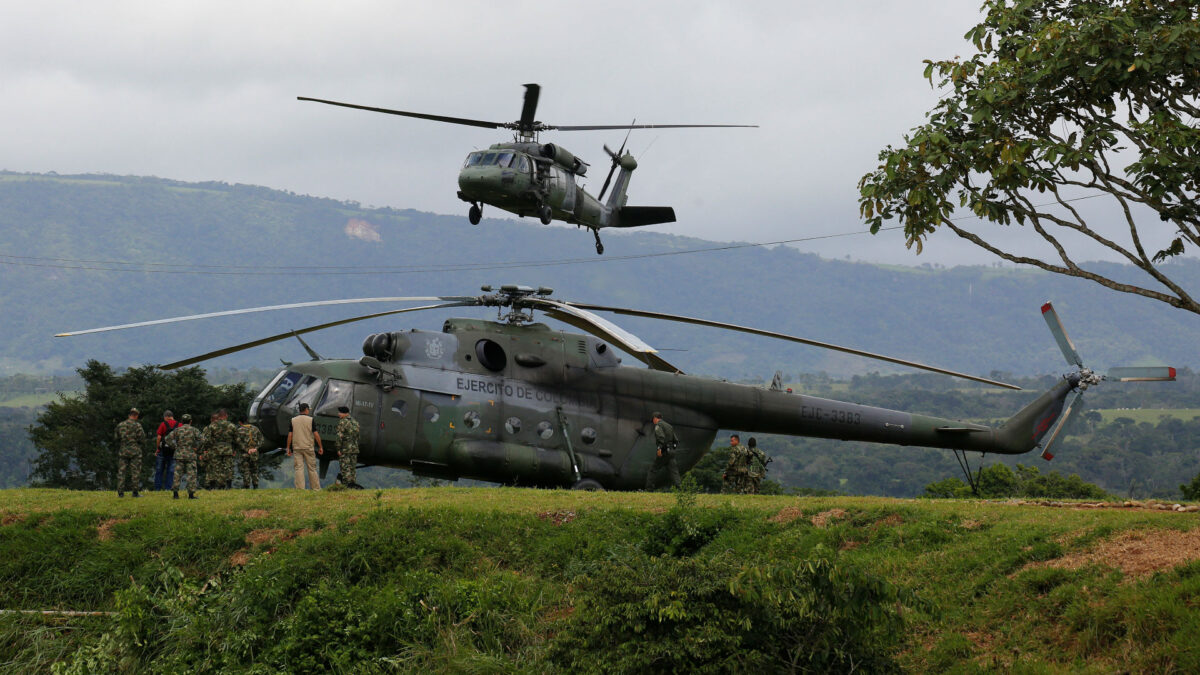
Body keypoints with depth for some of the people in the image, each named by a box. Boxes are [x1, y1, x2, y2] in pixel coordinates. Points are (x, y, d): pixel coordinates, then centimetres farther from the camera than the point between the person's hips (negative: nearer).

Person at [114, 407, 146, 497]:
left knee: (121, 471, 5)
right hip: (135, 452, -3)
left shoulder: (120, 425, 5)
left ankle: (120, 492, 2)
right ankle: (135, 492, 0)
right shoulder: (137, 426, -9)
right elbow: (142, 439, -10)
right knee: (135, 472, 2)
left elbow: (116, 438, 9)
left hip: (123, 451, 3)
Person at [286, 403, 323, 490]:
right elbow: (316, 434, -5)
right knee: (312, 468, 7)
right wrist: (320, 447, 2)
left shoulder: (293, 420, 2)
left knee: (298, 468, 0)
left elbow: (290, 435, 0)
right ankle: (316, 488, 11)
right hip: (308, 447, -1)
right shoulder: (310, 419, -4)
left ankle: (300, 488, -7)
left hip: (297, 447, 1)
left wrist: (288, 448, 6)